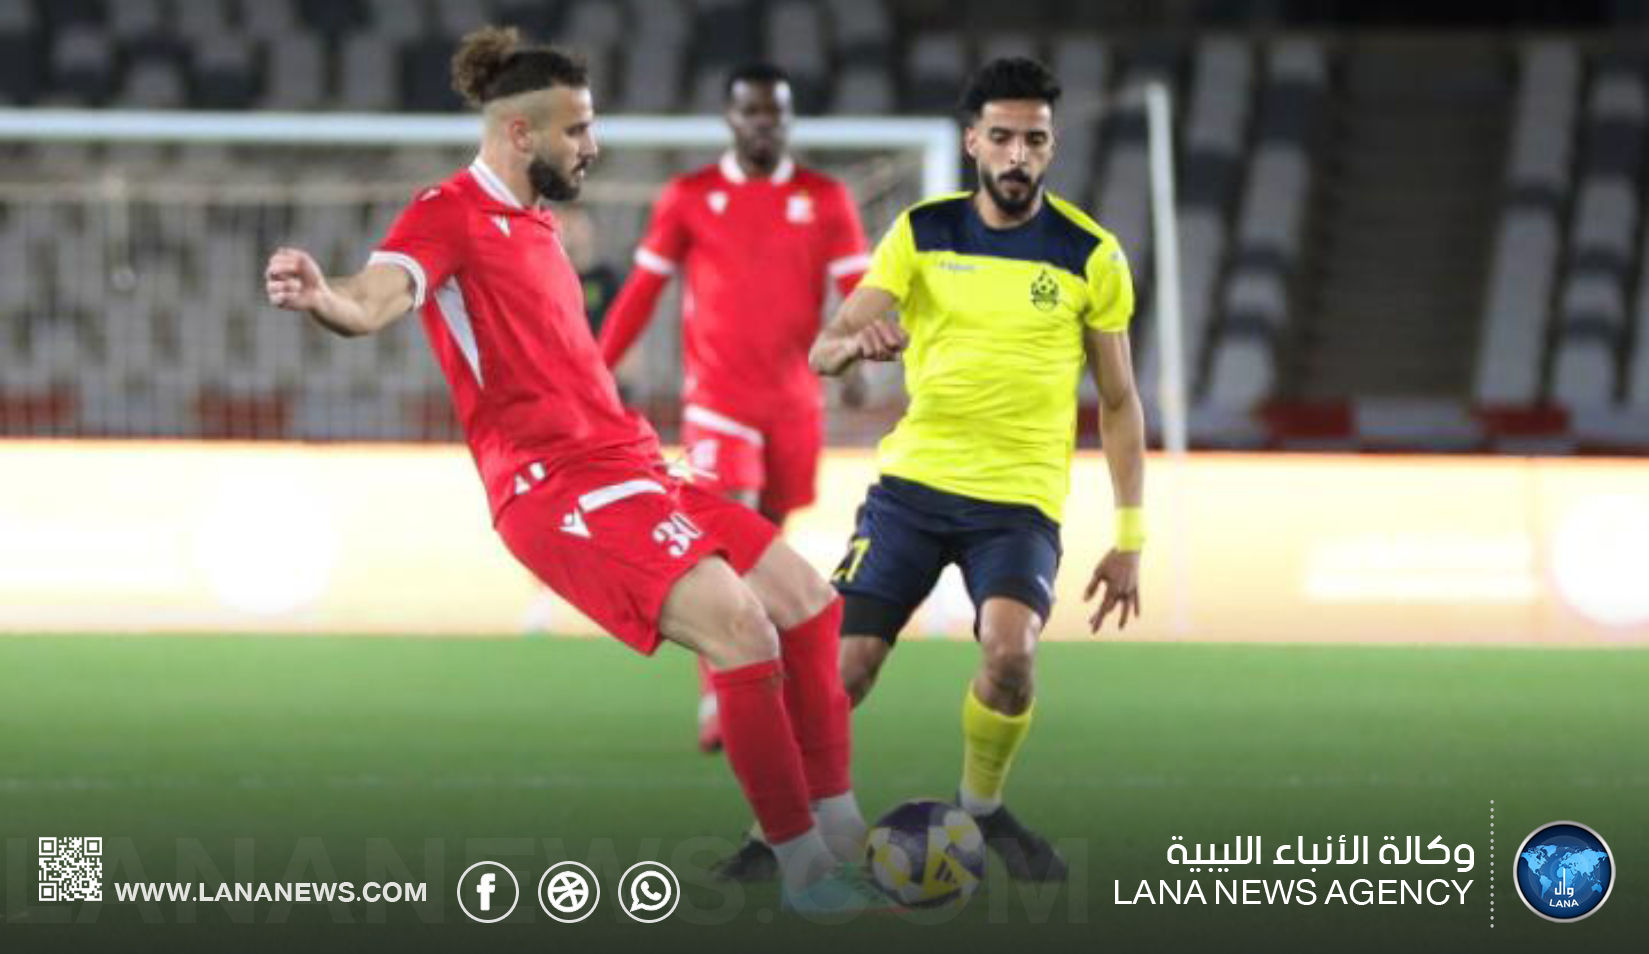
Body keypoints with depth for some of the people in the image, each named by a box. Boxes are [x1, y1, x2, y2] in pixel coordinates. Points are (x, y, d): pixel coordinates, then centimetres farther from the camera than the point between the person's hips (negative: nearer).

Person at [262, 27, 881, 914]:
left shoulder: (534, 222, 19)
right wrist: (324, 299, -49)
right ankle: (804, 870, -16)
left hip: (625, 467, 10)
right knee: (739, 623, -23)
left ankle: (842, 834, 13)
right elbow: (376, 298, -27)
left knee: (808, 602, 8)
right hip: (557, 485, -10)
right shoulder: (450, 214, -9)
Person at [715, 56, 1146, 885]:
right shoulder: (922, 233, 1)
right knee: (844, 668, -8)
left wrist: (1129, 538, 2)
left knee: (1010, 651, -26)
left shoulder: (1089, 255, -2)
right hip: (913, 482, 1)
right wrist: (852, 342, -29)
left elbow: (1118, 401, 6)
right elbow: (822, 351, -3)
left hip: (1020, 499, -1)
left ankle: (981, 807, 1)